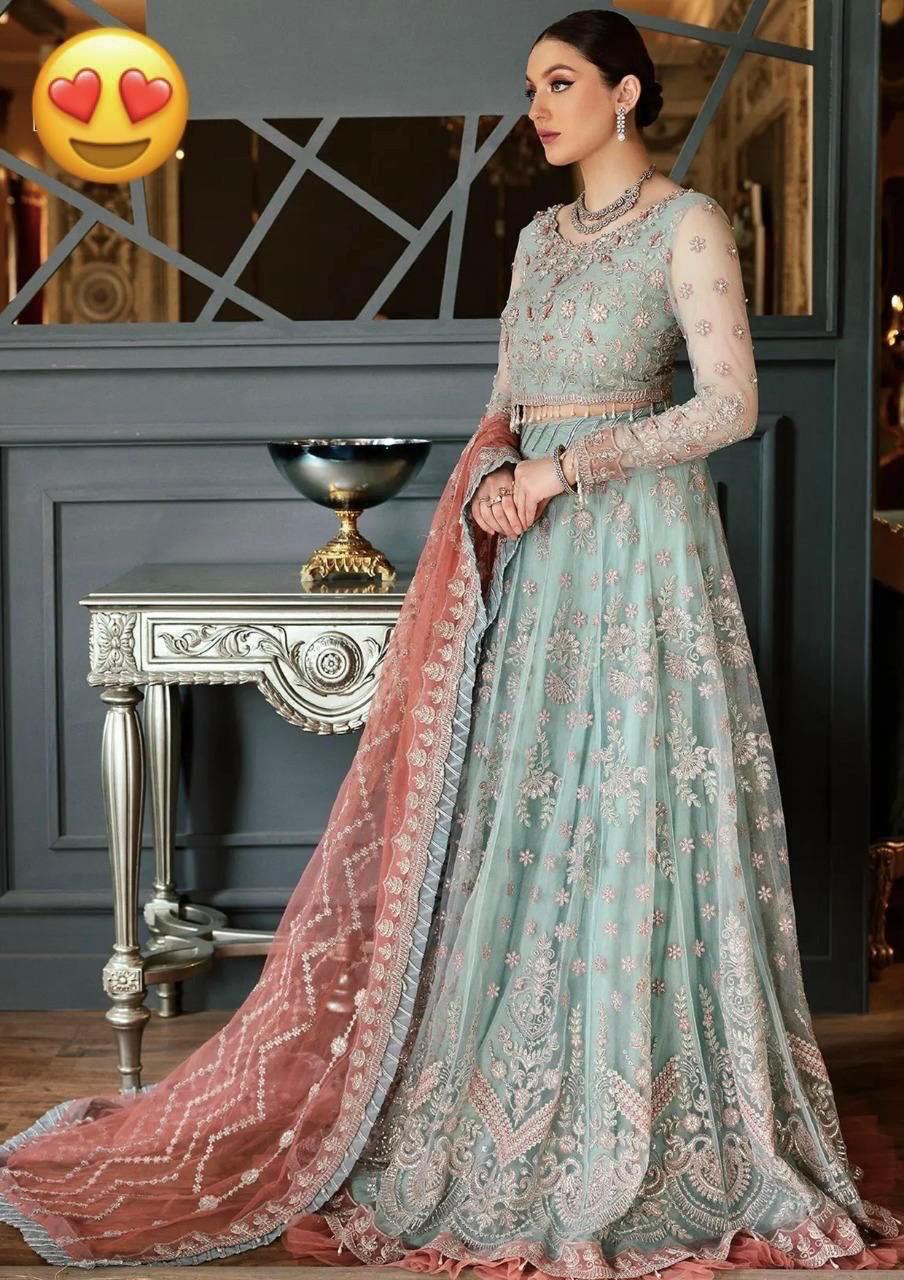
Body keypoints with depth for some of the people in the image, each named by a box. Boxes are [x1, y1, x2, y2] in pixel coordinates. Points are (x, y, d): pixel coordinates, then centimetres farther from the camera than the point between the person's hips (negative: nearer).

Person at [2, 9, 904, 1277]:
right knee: (522, 817, 8)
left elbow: (730, 406, -13)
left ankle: (644, 1132, 9)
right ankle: (520, 1099, 20)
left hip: (635, 546, -7)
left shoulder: (688, 224, -4)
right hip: (533, 553, 7)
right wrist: (494, 477, -4)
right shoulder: (539, 235, 17)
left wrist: (567, 467, -16)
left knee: (629, 816, -4)